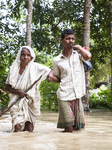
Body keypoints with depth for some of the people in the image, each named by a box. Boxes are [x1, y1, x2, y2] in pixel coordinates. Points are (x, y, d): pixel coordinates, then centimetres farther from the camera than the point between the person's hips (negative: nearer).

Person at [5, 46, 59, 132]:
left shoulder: (35, 67, -5)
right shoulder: (14, 69, -1)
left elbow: (49, 71, -5)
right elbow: (7, 87, 4)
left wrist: (51, 75, -29)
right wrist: (17, 91, -14)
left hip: (31, 101, 0)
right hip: (17, 101, 1)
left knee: (29, 130, -1)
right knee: (17, 128, -11)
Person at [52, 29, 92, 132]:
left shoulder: (78, 54, 6)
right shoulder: (56, 60, 7)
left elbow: (88, 56, -16)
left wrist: (78, 47, -1)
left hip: (77, 96, 1)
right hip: (64, 96, -1)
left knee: (78, 127, 4)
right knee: (68, 129, -6)